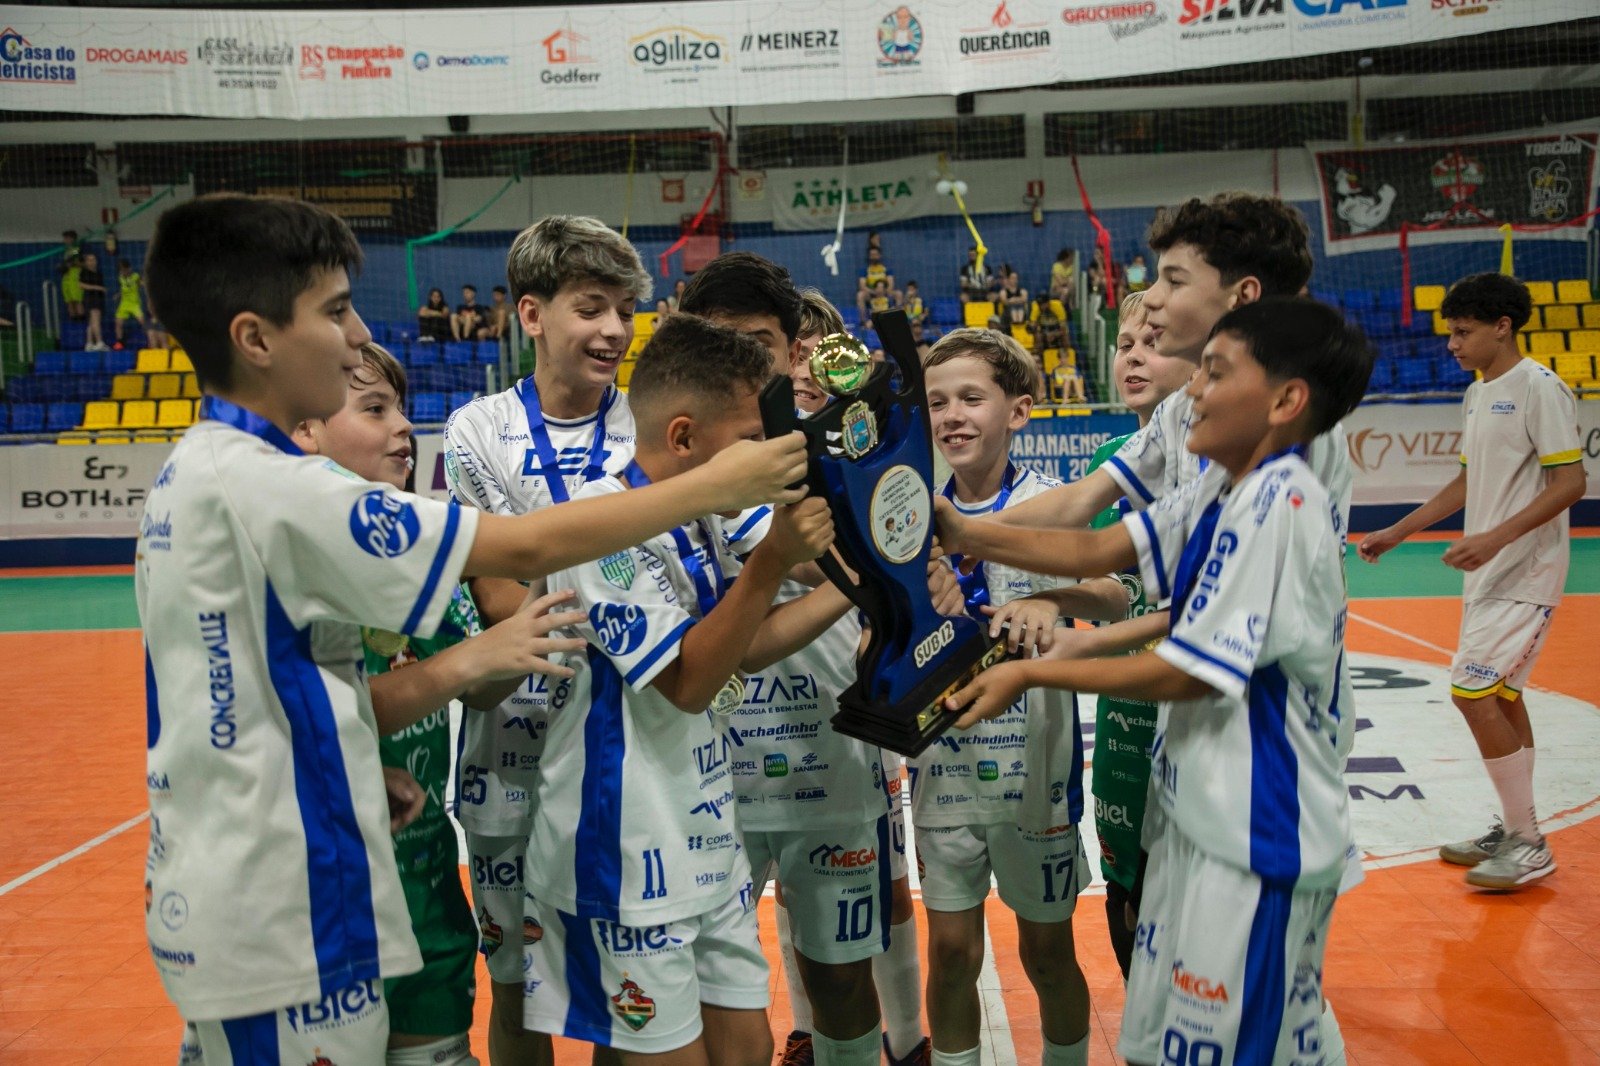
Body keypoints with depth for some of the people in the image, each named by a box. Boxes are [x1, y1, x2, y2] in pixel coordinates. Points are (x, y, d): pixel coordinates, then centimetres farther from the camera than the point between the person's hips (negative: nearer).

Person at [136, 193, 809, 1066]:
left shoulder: (190, 473, 7)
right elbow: (527, 548, -24)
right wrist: (715, 485, -15)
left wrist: (352, 769, 7)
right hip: (277, 910, -9)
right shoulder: (264, 484, -22)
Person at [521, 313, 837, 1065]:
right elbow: (688, 680, -22)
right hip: (626, 854, -9)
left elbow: (745, 645, 14)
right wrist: (772, 562, -27)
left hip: (708, 837, 9)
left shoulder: (698, 523, 8)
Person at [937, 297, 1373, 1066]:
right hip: (1201, 814, 9)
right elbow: (1095, 550, 8)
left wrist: (1032, 673, -13)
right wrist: (966, 534, -3)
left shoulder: (1282, 504, -22)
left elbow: (1190, 672, -21)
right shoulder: (1224, 490, 5)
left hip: (1259, 837, -9)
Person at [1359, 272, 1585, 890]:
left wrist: (1496, 538, -28)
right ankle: (1512, 832, 24)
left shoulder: (1539, 388, -14)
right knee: (1501, 698, 13)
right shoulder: (1477, 394, 13)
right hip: (1487, 575, 9)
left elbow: (1570, 484, -18)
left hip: (1524, 575, -9)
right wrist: (1397, 532, 19)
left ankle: (1529, 846, -1)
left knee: (1474, 692, -12)